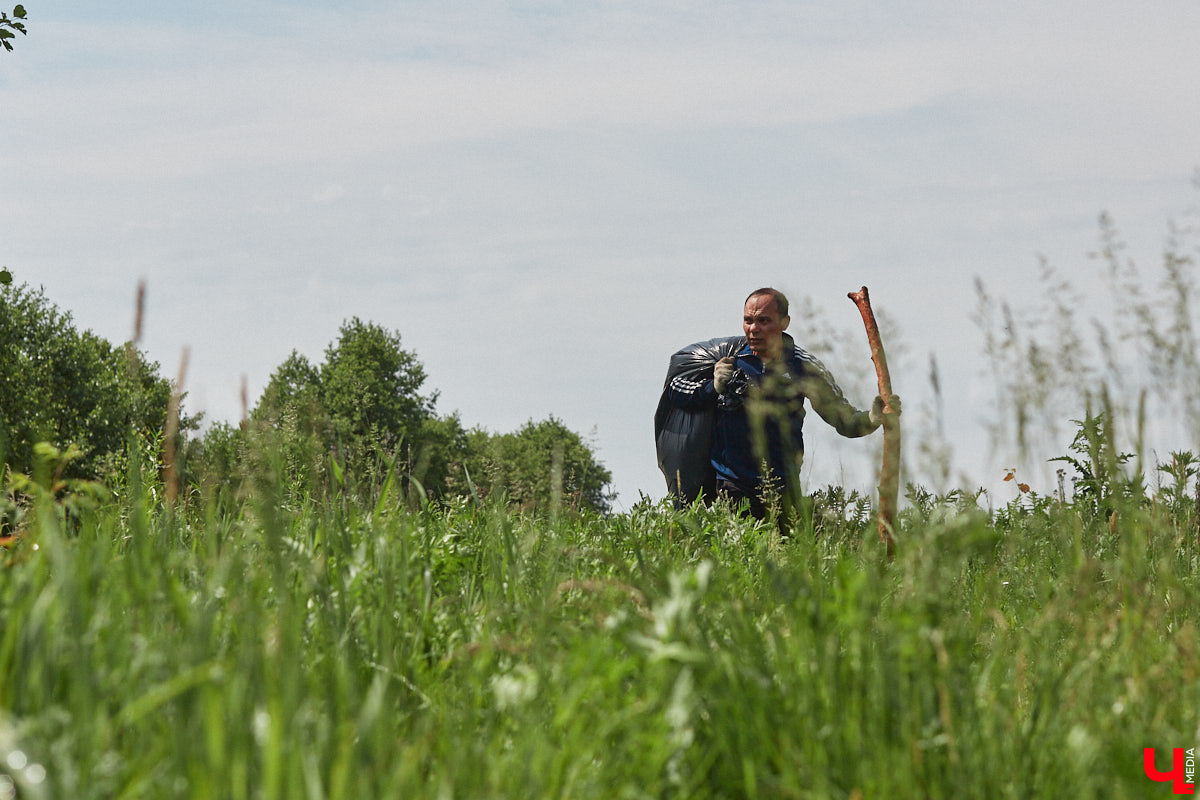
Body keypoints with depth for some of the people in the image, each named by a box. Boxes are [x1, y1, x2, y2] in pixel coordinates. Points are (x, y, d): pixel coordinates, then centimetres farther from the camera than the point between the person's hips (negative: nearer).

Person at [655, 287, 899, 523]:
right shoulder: (727, 352, -3)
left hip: (782, 489, 1)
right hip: (730, 486, -1)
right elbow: (675, 385, 1)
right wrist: (713, 388, -16)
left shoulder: (804, 368, -4)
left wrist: (873, 418, -19)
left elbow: (846, 421, 1)